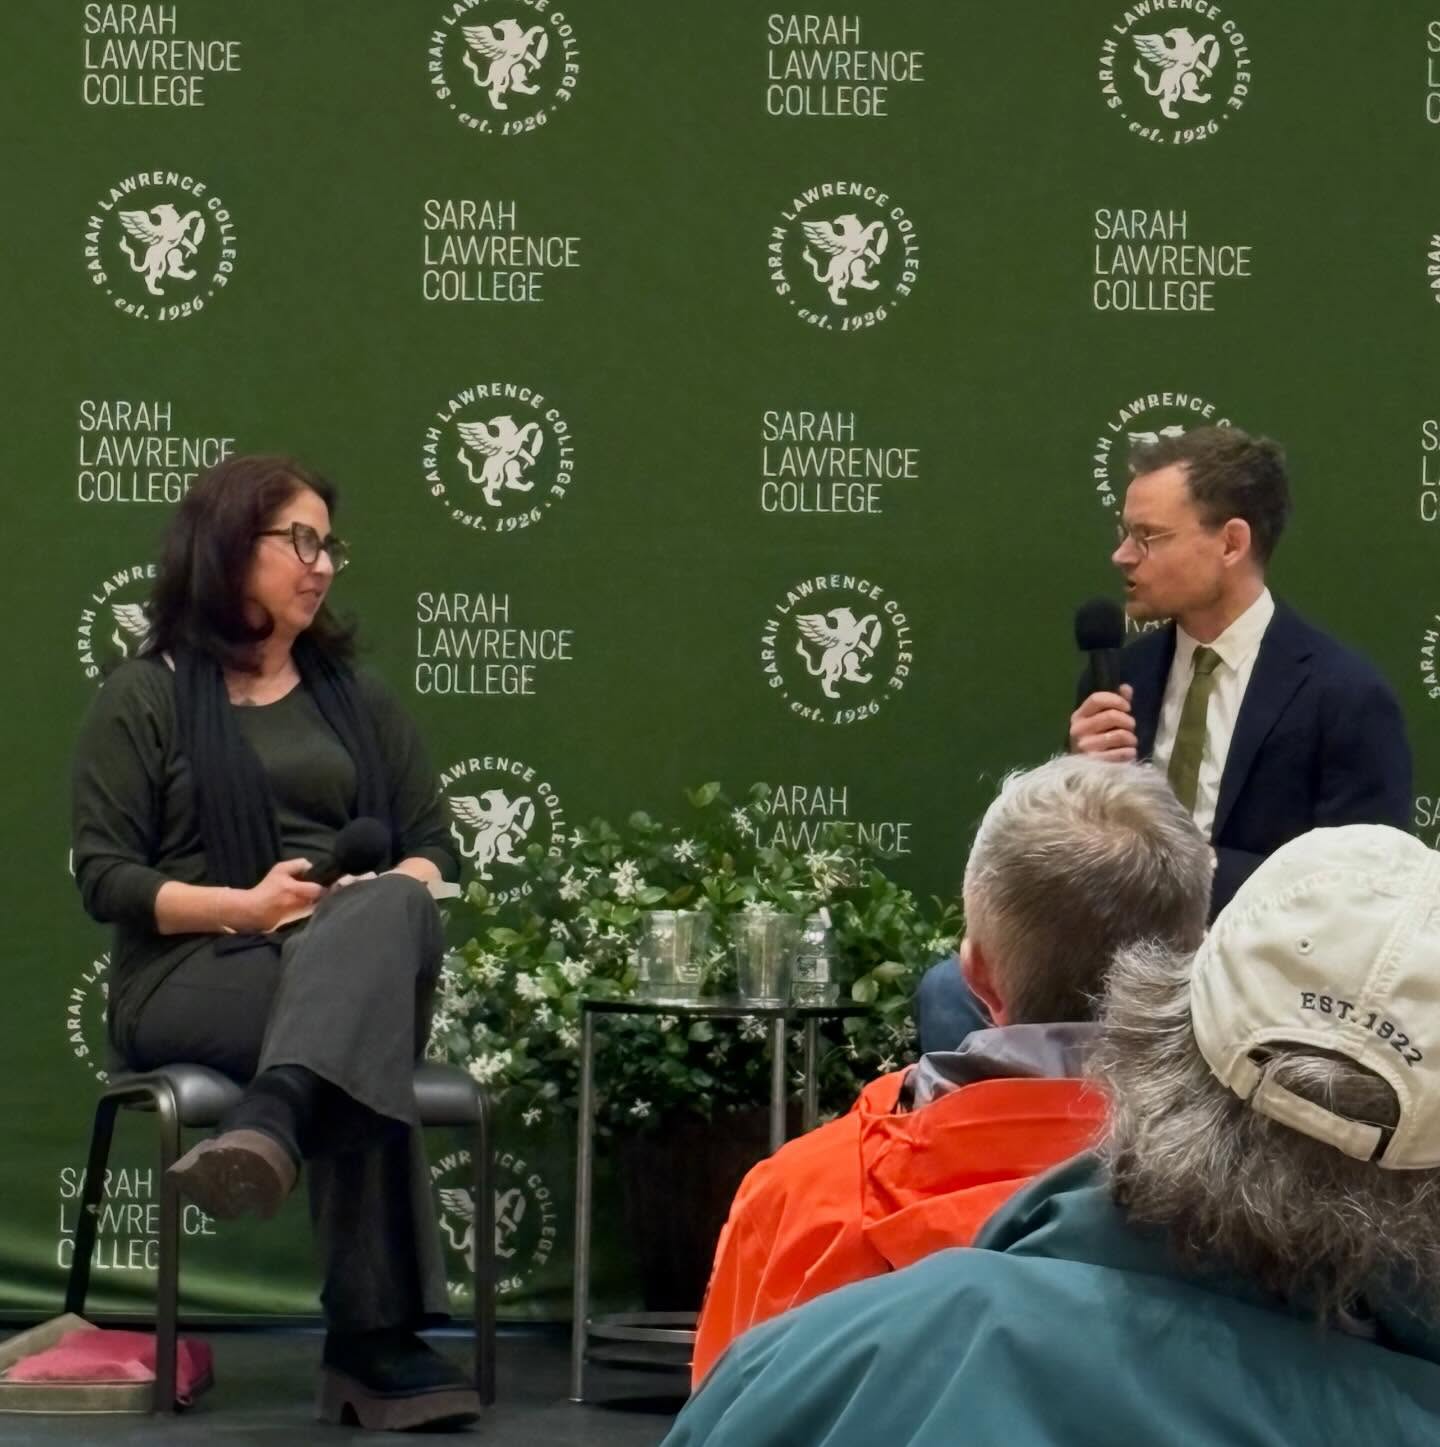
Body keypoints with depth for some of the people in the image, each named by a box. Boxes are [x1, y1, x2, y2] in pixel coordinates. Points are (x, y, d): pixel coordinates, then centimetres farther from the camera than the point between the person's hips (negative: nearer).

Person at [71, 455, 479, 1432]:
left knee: (388, 914, -40)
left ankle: (271, 1130, -62)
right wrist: (243, 905, -16)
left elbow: (434, 845, 18)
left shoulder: (356, 696, 23)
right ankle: (378, 1338, -50)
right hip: (194, 973, -3)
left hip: (358, 956, 3)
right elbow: (104, 875, 0)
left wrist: (390, 898, -8)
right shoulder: (147, 697, 8)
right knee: (361, 1052, -40)